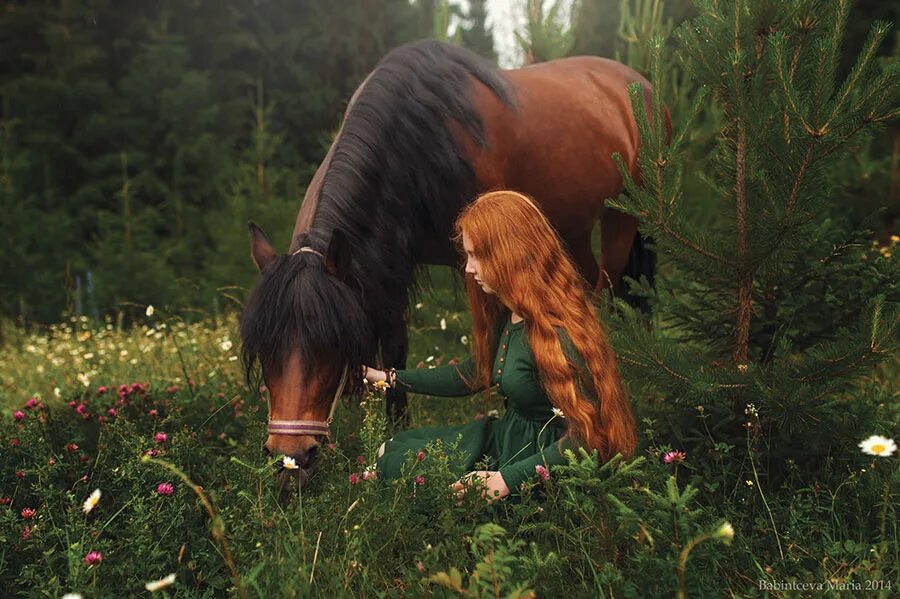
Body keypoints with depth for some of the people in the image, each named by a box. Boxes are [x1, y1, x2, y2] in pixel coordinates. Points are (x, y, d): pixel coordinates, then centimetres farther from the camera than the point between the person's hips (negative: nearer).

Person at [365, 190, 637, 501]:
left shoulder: (554, 332, -29)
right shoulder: (508, 313, 2)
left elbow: (584, 436, -29)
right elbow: (476, 374, 18)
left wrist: (509, 478, -31)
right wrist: (391, 378, 18)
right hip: (506, 435, 10)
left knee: (394, 463, -2)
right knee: (390, 450, 13)